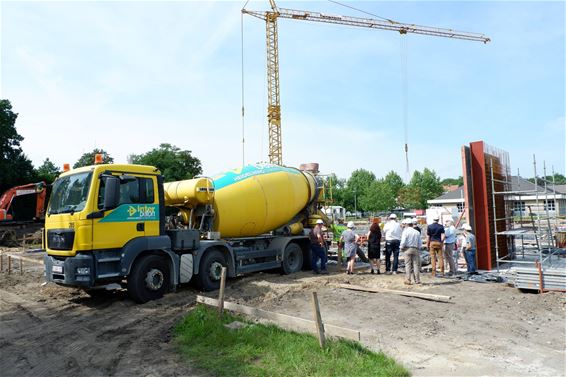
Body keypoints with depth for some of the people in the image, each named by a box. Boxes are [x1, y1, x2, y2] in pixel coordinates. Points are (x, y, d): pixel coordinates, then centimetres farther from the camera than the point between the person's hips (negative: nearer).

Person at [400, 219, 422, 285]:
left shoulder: (405, 231, -6)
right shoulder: (417, 232, 6)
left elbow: (403, 242, -12)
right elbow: (420, 243, 8)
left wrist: (401, 247, 4)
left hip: (407, 249, -3)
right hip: (415, 249, 3)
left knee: (408, 264, 1)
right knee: (416, 264, 8)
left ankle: (408, 280, -1)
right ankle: (417, 280, 11)